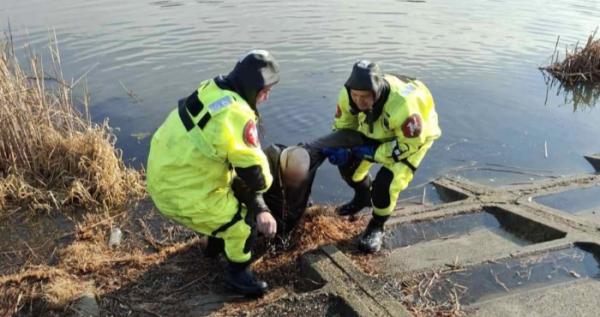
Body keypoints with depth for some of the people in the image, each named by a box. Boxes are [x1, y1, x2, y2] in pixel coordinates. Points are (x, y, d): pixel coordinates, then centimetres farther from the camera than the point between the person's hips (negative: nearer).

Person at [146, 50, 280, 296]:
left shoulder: (211, 89, 0)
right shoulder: (237, 115, -28)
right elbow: (251, 168, -20)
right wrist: (263, 183, 3)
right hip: (181, 193, -9)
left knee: (231, 188, 30)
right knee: (244, 222, -4)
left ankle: (217, 238, 52)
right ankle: (237, 273, 20)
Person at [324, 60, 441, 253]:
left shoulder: (401, 105, -45)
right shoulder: (348, 95, -28)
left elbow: (410, 145, -30)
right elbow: (343, 126, -9)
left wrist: (371, 152, -33)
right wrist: (340, 149, -29)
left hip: (416, 134, -6)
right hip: (380, 130, 6)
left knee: (386, 183, -19)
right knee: (348, 162, 3)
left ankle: (376, 228, 9)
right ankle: (363, 197, 36)